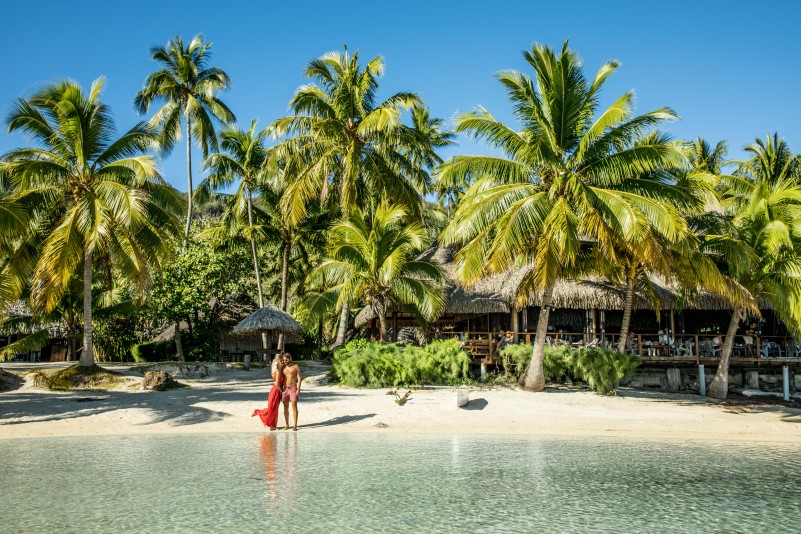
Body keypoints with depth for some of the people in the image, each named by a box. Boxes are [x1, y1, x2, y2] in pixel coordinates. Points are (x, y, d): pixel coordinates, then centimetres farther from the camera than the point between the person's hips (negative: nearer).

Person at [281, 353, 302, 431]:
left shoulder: (295, 366, -4)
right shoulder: (283, 367, 8)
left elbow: (299, 378, -6)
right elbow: (282, 379, 14)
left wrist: (298, 389, -15)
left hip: (293, 388, -4)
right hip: (285, 389, 4)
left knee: (294, 406, -8)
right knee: (285, 407, 5)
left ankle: (295, 425, -7)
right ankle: (287, 425, 13)